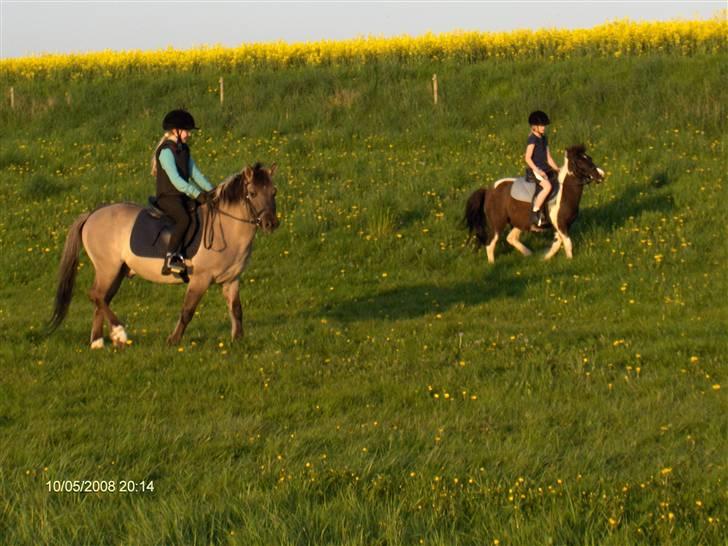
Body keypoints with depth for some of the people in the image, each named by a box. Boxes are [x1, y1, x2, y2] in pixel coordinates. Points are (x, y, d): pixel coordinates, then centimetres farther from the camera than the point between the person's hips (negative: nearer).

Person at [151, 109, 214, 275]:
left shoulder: (184, 149, 15)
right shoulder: (166, 151, -14)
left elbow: (194, 173, 15)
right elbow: (175, 179, -23)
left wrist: (211, 191, 2)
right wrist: (197, 195, -26)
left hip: (183, 196, 9)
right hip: (167, 197, -9)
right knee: (184, 218, -33)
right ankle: (171, 257, -34)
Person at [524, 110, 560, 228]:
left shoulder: (544, 139, 16)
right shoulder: (532, 139, -10)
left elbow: (548, 158, 19)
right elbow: (528, 158, -17)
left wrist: (558, 170, 10)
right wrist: (537, 171, -25)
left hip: (545, 170, 9)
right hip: (534, 170, -9)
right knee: (547, 186, -31)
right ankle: (534, 213, -29)